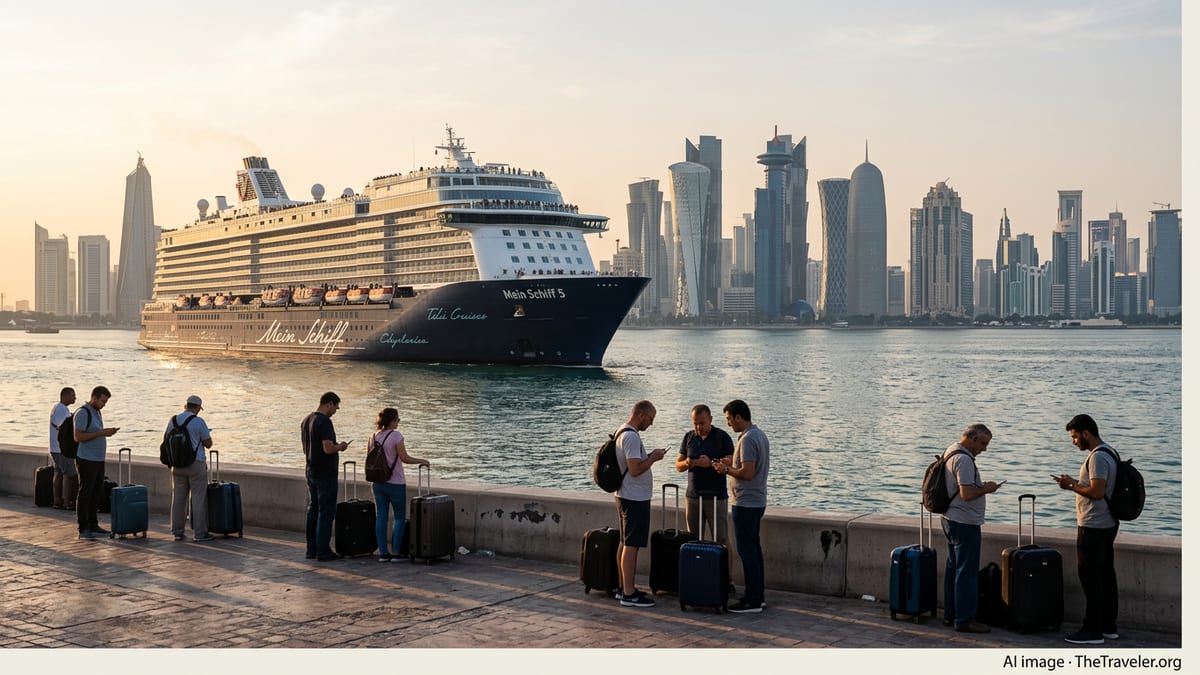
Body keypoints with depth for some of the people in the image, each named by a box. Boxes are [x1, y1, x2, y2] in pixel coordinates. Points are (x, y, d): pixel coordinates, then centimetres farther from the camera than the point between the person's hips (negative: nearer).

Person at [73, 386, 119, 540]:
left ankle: (93, 525, 17)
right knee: (85, 494, -4)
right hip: (86, 461, -9)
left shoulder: (96, 412, 16)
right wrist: (101, 433, -21)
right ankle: (83, 529, -1)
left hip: (98, 460, 9)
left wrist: (107, 432, 7)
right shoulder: (83, 413, -13)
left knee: (96, 493, 10)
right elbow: (78, 437, -20)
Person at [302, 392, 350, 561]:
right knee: (326, 512, -4)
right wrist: (340, 447, -6)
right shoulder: (325, 422, -18)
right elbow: (328, 449, -27)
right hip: (325, 474, -9)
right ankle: (322, 551, -2)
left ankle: (311, 549, 17)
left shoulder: (306, 420, 11)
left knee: (312, 509, 14)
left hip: (311, 472, 9)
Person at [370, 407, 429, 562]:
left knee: (380, 517, 7)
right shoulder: (396, 436, -13)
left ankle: (383, 553, 8)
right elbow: (404, 458, -16)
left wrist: (373, 482, 17)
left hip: (378, 483, 6)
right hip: (395, 483, -6)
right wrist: (422, 461, -2)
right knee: (399, 517, 6)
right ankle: (396, 552, 4)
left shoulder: (374, 437, 6)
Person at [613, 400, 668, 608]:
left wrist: (650, 456, 11)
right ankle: (628, 594, -5)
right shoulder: (631, 437, -20)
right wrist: (653, 458, -13)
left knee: (625, 543, 15)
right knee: (632, 545, -8)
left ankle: (624, 588, 23)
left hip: (627, 496, 11)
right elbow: (635, 469, -25)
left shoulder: (623, 432, 13)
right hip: (635, 498, -11)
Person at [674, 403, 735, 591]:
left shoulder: (722, 437, -4)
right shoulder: (689, 437, 9)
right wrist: (686, 463, -13)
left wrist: (711, 463, -28)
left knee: (721, 540, -5)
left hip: (716, 496, -4)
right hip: (692, 496, 4)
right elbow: (678, 465, 10)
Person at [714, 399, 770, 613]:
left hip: (746, 503, -10)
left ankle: (752, 600, -2)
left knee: (747, 550, -5)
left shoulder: (747, 439, -20)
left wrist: (726, 470, -11)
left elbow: (747, 473, -26)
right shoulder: (759, 434, 12)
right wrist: (732, 463, 13)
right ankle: (758, 595, 20)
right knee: (753, 547, 15)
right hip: (757, 501, 10)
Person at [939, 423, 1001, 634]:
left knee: (953, 569, 15)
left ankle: (950, 615, 21)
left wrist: (981, 486, 14)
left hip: (951, 519, 11)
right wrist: (986, 489, -11)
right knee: (967, 572, -5)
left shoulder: (951, 452, 12)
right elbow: (966, 494, -26)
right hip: (964, 522, -11)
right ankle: (964, 620, -2)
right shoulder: (964, 459, -21)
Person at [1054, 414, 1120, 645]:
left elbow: (1097, 491, -26)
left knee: (1090, 578, -5)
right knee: (1106, 574, 14)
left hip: (1093, 527, -10)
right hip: (1108, 524, 10)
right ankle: (1108, 626, 21)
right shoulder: (1109, 452, 14)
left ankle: (1093, 630, -2)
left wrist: (1072, 486, -13)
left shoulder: (1097, 457, -19)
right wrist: (1076, 483, 11)